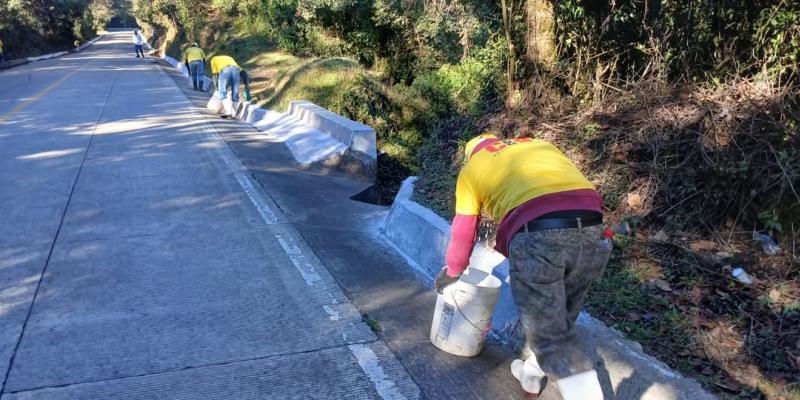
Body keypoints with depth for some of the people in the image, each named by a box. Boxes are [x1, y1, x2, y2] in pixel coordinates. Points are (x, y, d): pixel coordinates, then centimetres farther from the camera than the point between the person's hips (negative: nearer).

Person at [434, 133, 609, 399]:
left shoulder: (472, 169, 23)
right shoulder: (541, 145, 34)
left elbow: (463, 231, 27)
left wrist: (453, 271, 46)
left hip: (537, 234, -5)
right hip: (591, 226, 6)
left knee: (554, 337, 4)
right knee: (556, 318, 24)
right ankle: (531, 373, 44)